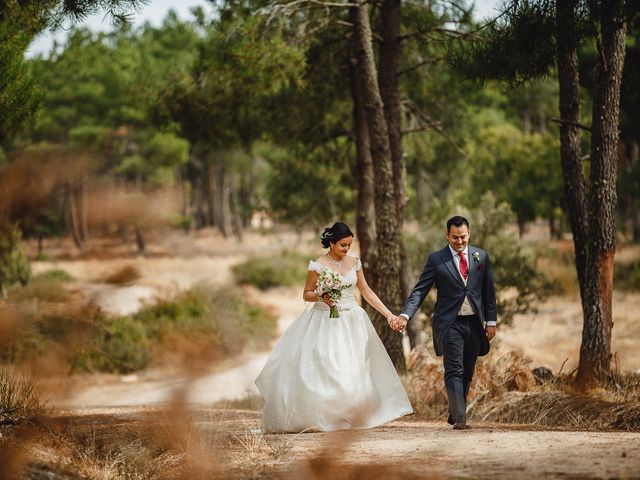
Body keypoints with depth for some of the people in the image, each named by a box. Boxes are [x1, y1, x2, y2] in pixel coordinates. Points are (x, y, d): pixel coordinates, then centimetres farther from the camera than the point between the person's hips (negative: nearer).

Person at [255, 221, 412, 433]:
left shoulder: (354, 263, 7)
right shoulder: (318, 265, -7)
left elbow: (367, 292, 11)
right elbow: (306, 294, -1)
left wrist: (388, 314, 7)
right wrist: (321, 297, -22)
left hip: (351, 323, 5)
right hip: (325, 324, -5)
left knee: (353, 370, 0)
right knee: (323, 370, -11)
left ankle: (348, 417, 6)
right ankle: (320, 418, -6)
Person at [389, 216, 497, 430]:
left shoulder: (481, 257, 8)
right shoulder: (436, 260, -1)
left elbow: (488, 291, 12)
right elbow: (419, 290, -4)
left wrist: (491, 321, 7)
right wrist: (405, 315, -18)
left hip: (474, 324, 4)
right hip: (449, 324, -4)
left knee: (467, 373, 10)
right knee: (454, 371, -13)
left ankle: (454, 414, 23)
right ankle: (459, 418, -19)